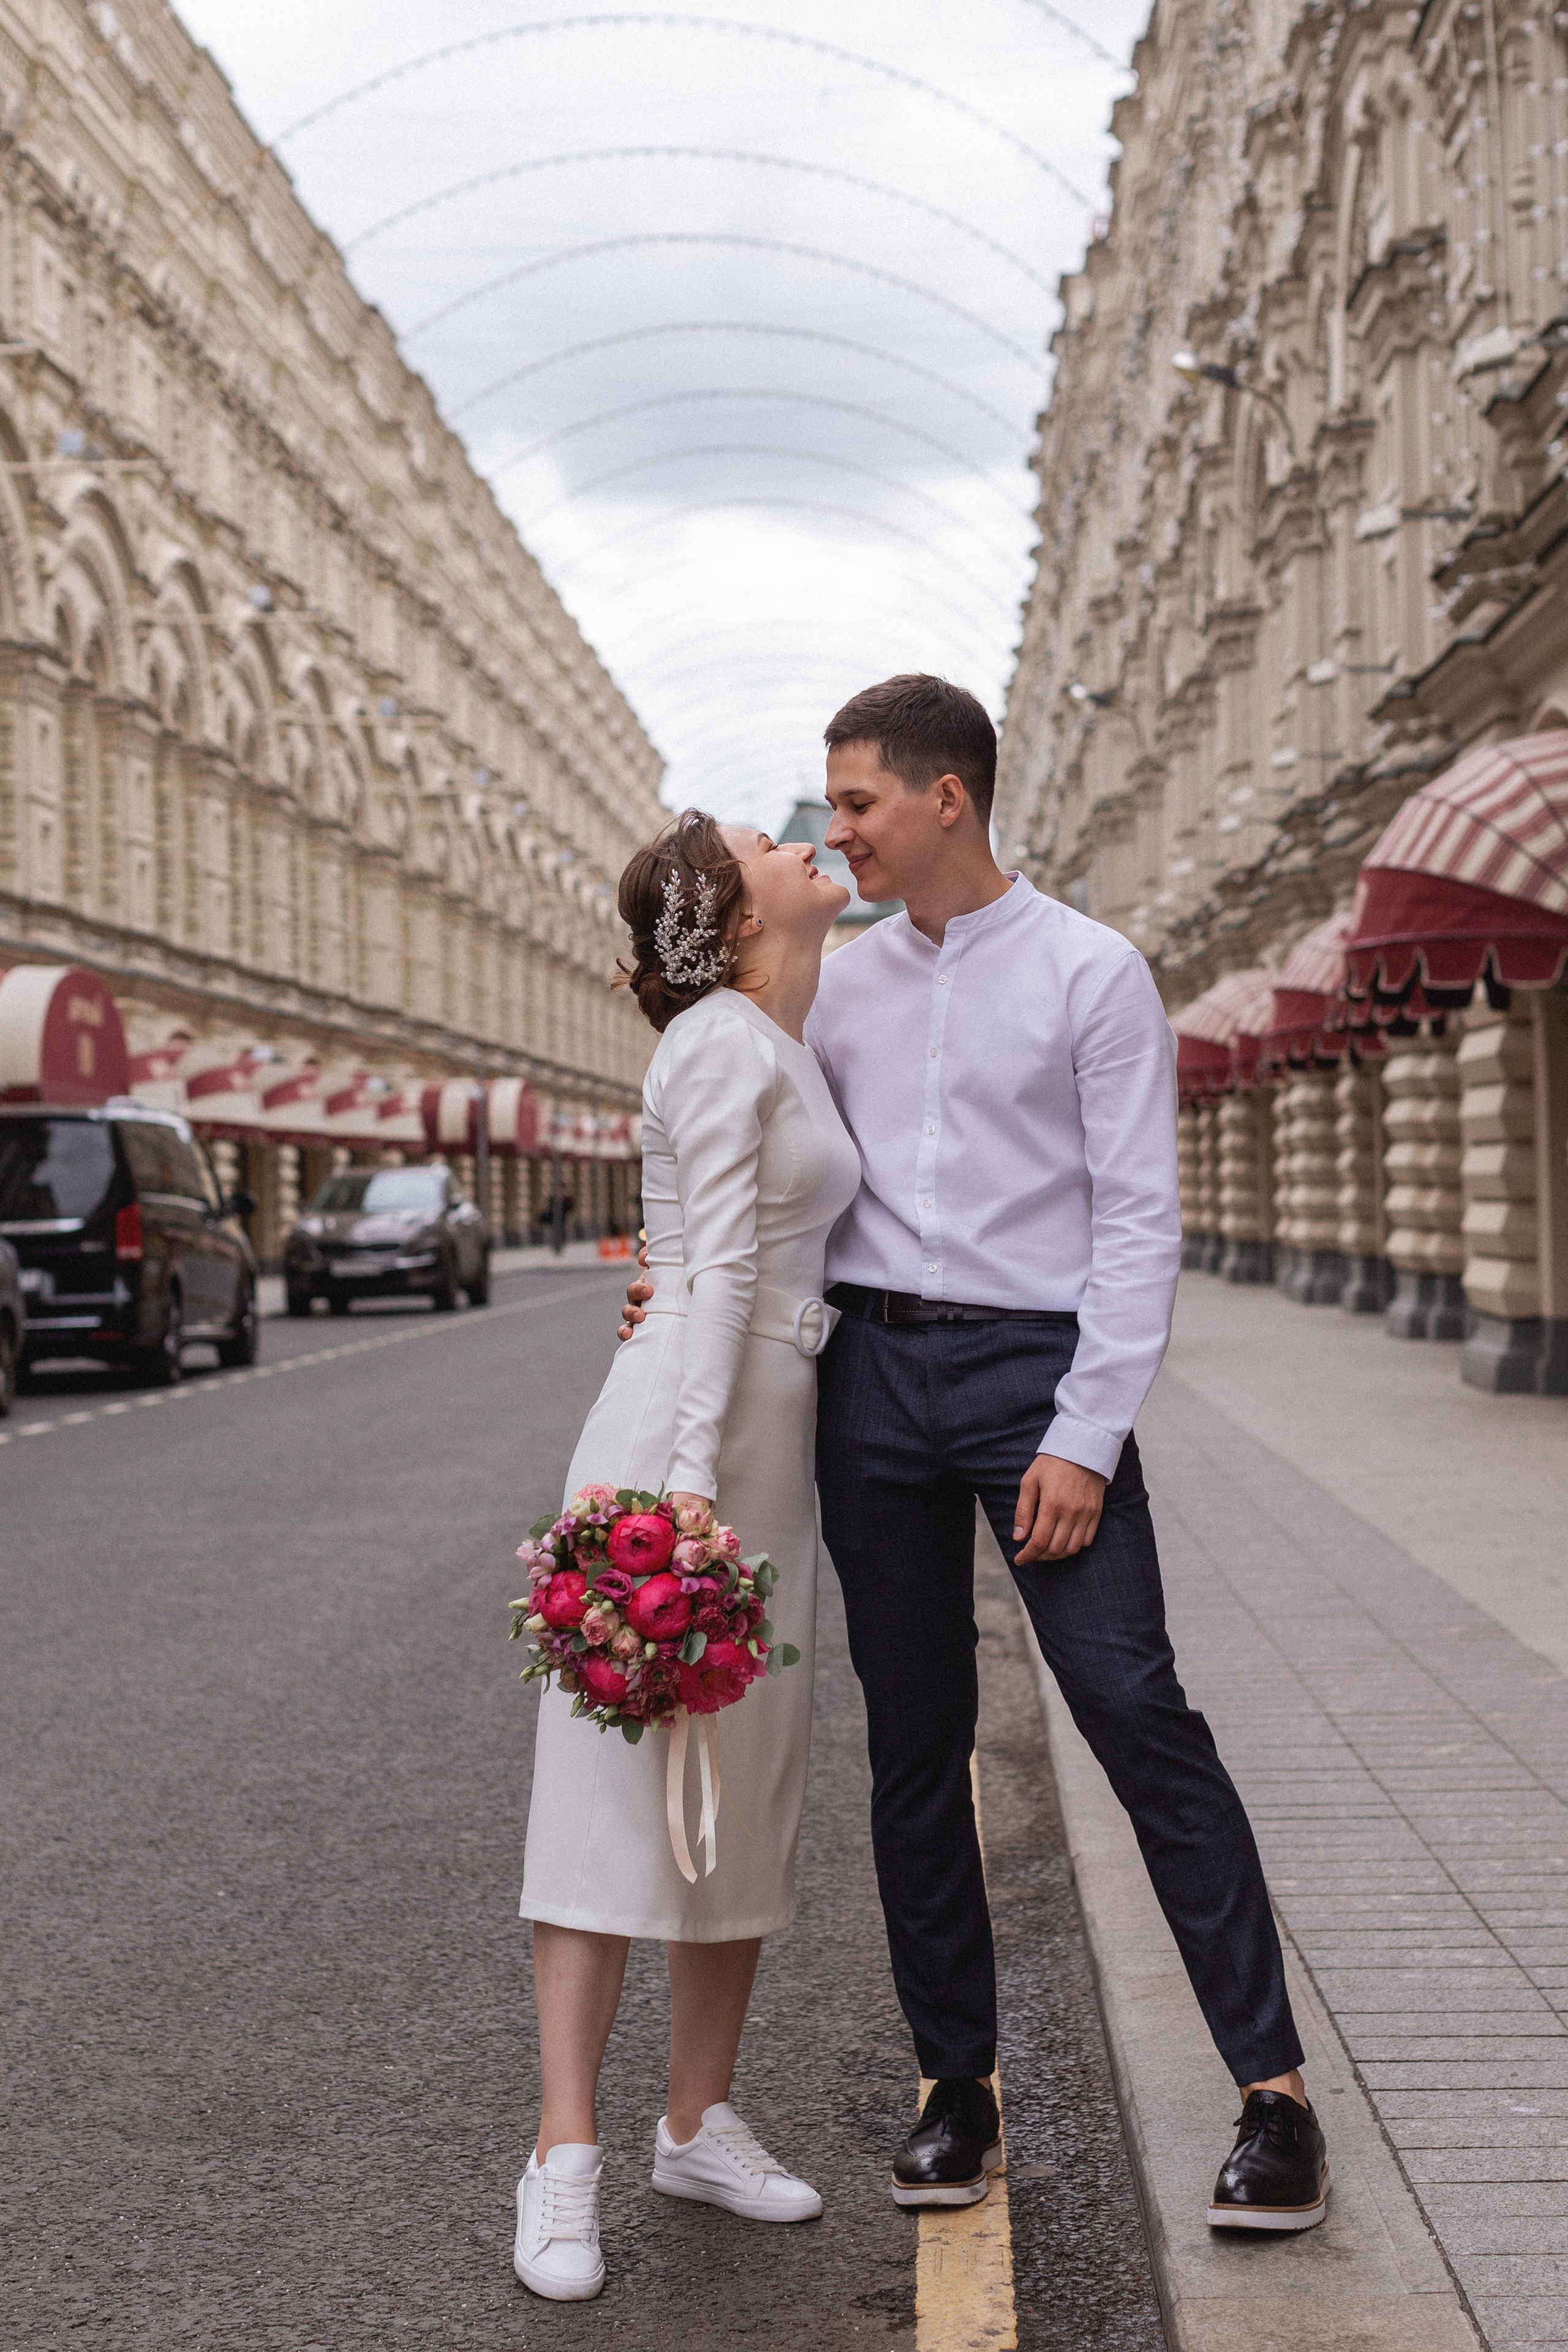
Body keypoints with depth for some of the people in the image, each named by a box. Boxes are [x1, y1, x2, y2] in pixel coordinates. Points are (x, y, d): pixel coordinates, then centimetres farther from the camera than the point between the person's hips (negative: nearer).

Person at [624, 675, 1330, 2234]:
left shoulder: (1090, 975, -2)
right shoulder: (841, 985, 13)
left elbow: (1138, 1218, -6)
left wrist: (1085, 1438, -13)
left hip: (1036, 1362, -5)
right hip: (873, 1371, 5)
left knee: (1136, 1711, -10)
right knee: (914, 1743, 7)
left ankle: (1273, 2088, -2)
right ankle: (956, 2085, 18)